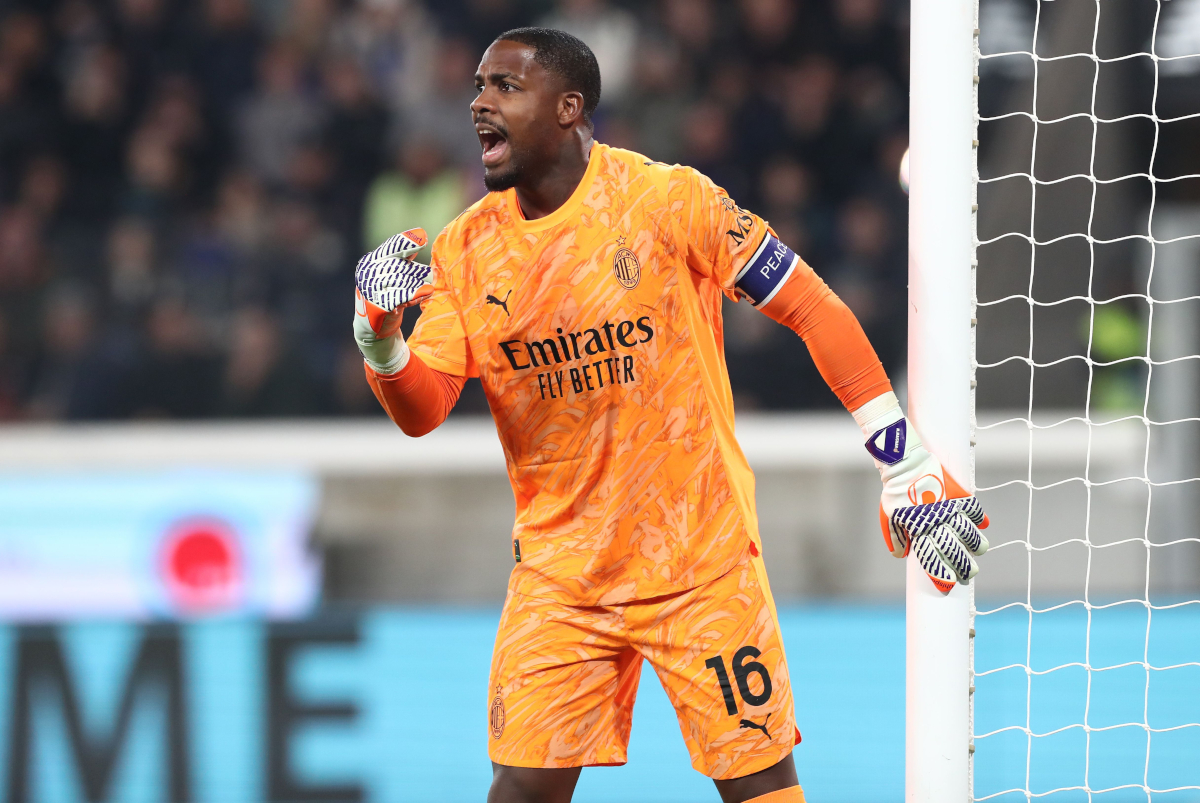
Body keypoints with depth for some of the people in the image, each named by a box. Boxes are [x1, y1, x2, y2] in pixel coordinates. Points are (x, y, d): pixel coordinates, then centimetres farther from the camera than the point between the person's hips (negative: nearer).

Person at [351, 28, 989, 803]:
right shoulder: (467, 247, 1)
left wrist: (910, 470, -12)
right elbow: (420, 412, -1)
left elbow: (816, 310, -9)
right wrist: (380, 338, -24)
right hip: (559, 570, 3)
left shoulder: (668, 199, -12)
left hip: (702, 559, -3)